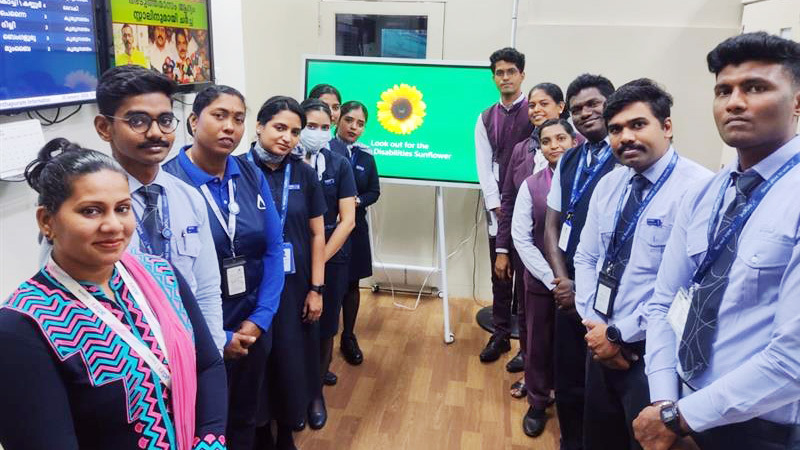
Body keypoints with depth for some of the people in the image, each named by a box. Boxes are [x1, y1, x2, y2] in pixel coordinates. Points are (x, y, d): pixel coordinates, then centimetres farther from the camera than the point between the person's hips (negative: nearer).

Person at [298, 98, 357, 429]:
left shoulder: (339, 165, -3)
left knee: (325, 326, 10)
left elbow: (347, 220, -6)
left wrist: (320, 259, -13)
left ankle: (317, 389, 31)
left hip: (332, 258, 1)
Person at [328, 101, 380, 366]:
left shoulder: (366, 156, 5)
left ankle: (348, 338, 29)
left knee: (351, 283, 13)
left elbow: (374, 192, 10)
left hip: (354, 227, 4)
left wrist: (358, 201, -8)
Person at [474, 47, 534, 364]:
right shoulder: (486, 118, 11)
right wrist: (496, 205, -4)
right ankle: (500, 334, 22)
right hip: (497, 205, 4)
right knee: (500, 273, 10)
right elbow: (484, 165, 5)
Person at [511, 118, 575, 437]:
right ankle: (537, 402, 34)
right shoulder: (531, 185, -4)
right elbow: (521, 238, -6)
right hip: (540, 281, 1)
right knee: (538, 343, 12)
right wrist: (553, 278, -12)